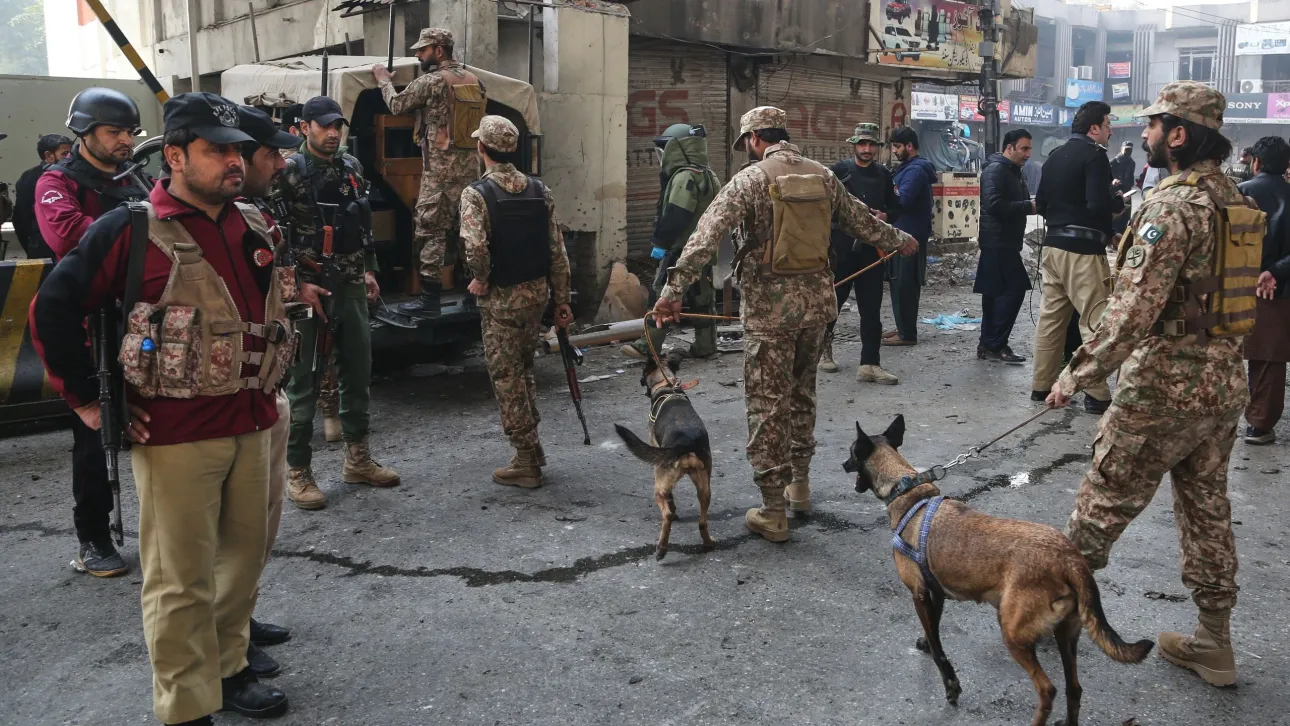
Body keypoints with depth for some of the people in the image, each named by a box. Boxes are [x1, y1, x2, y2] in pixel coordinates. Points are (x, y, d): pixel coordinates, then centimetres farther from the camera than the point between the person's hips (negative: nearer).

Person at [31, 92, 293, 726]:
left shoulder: (254, 227, 9)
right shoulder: (132, 229, -9)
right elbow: (53, 309, -7)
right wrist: (86, 401, -6)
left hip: (252, 423, 6)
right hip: (175, 433, -6)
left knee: (243, 555, 17)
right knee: (181, 578, 2)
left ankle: (227, 669, 35)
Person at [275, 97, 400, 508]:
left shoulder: (352, 167, 11)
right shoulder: (289, 172, -8)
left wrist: (368, 269, 15)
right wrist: (294, 284, -16)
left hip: (351, 286, 7)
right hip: (309, 289, -6)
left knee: (358, 372, 12)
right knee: (304, 380, -1)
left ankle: (357, 459, 26)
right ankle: (298, 473, 8)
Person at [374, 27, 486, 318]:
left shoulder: (431, 81, -10)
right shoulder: (474, 80, 11)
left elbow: (397, 105, 1)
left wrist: (384, 79, 20)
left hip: (441, 168, -7)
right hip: (470, 166, 7)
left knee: (430, 229, -3)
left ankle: (430, 299, -4)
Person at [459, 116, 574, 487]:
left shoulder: (476, 194, -12)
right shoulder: (540, 190, 4)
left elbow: (475, 246, -29)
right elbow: (557, 250, 4)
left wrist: (481, 280, -10)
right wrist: (561, 300, 10)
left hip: (501, 299, -6)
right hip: (537, 292, 6)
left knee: (507, 377, 5)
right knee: (523, 370, 22)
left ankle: (527, 462, 10)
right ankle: (532, 450, 28)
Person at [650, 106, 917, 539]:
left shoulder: (750, 180, -8)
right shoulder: (823, 176, 8)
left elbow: (707, 236, -18)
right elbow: (862, 222, 20)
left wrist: (674, 289, -22)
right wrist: (900, 241, 39)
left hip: (770, 307, -5)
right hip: (817, 301, 5)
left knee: (768, 404, 1)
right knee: (802, 393, 22)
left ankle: (773, 511, 6)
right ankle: (800, 483, 33)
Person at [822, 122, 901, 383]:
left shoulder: (883, 174, 9)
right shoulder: (839, 170, -3)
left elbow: (895, 207, 15)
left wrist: (885, 216, -5)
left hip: (872, 249, 3)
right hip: (841, 247, -3)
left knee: (871, 309, 1)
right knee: (833, 301, 10)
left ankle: (869, 364, 3)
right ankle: (823, 346, 34)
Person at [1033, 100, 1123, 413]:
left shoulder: (1055, 155, 14)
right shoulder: (1093, 154, -10)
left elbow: (1041, 203, 17)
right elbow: (1099, 204, -20)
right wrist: (1119, 202, -1)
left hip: (1053, 245, 8)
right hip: (1082, 249, -8)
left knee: (1050, 317, 12)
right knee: (1095, 321, -4)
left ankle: (1042, 386, 17)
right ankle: (1097, 394, -3)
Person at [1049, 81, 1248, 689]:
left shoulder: (1172, 206, -19)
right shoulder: (1234, 200, 9)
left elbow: (1132, 312, -25)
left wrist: (1077, 375, -16)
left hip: (1164, 387, -9)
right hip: (1225, 383, 9)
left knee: (1103, 503, 6)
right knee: (1208, 511, 16)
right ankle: (1213, 644, 26)